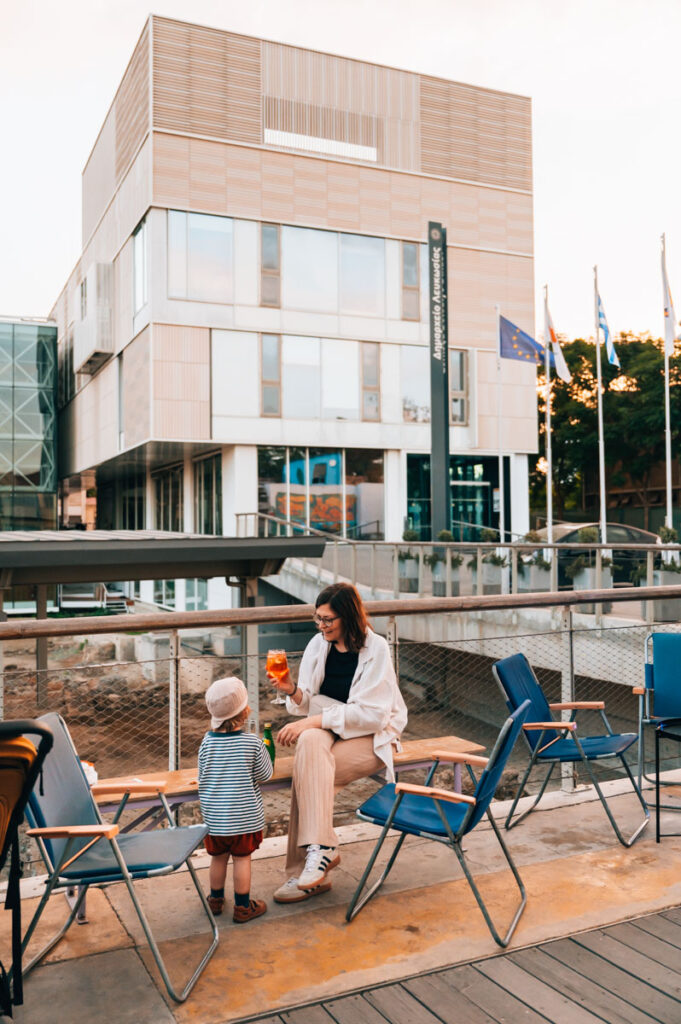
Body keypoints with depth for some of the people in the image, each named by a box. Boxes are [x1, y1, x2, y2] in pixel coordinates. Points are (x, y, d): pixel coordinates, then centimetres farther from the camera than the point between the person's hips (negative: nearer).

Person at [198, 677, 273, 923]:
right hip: (244, 815, -3)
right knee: (242, 859, 10)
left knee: (218, 858, 18)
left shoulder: (207, 741, -8)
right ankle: (243, 907, 20)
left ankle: (216, 900, 35)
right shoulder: (252, 742, -16)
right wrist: (264, 750, 9)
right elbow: (265, 774, -5)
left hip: (214, 816, 3)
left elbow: (202, 778, 3)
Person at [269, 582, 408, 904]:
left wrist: (316, 719, -25)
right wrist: (293, 691, -16)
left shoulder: (375, 649, -12)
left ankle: (314, 856, -19)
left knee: (307, 774, -29)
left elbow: (372, 714, -18)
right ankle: (322, 848, -29)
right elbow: (309, 705, 7)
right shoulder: (318, 645, 4)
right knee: (310, 742, -32)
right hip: (327, 731, 4)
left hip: (370, 737, -4)